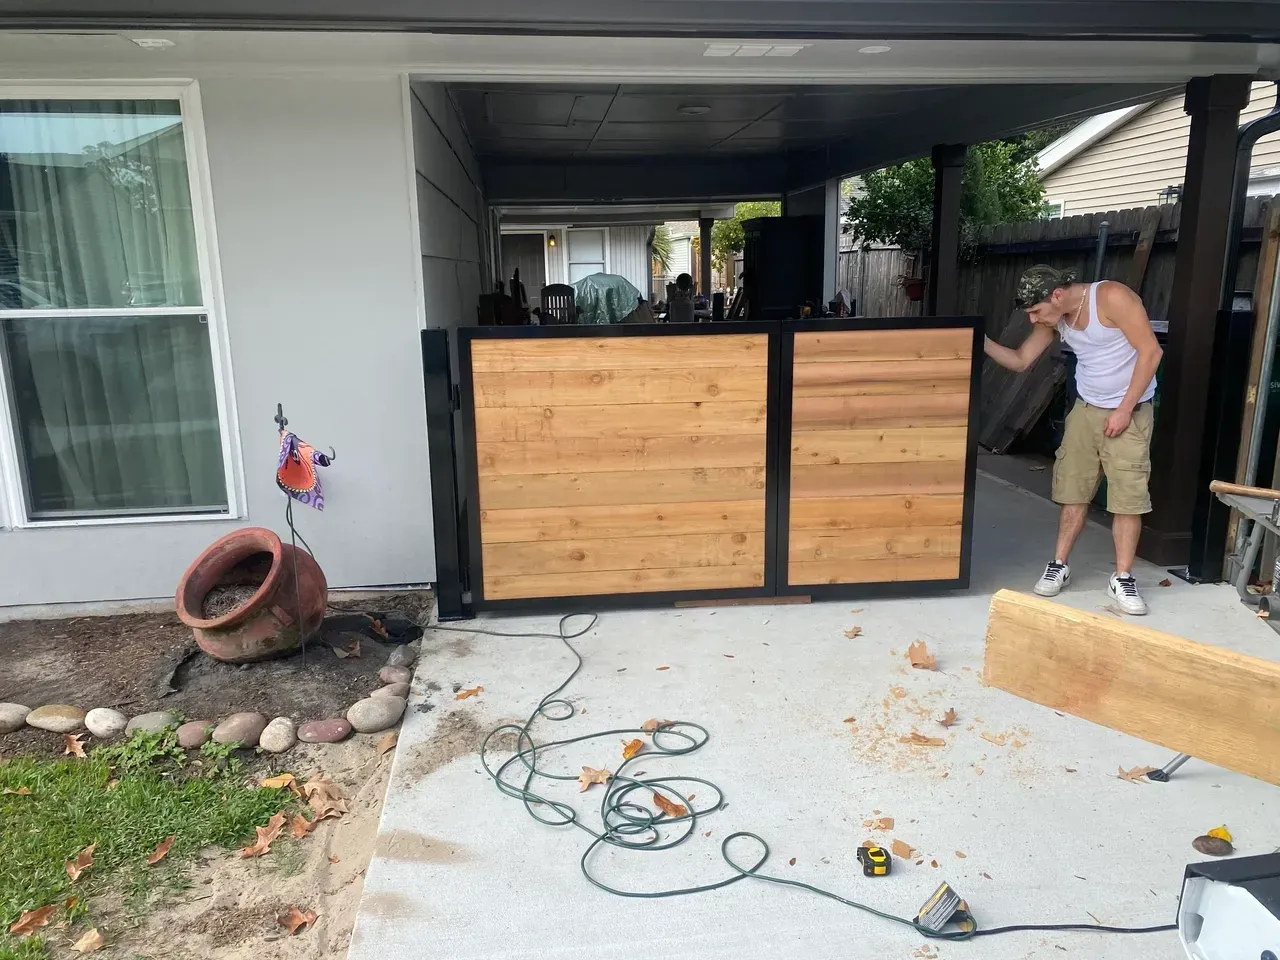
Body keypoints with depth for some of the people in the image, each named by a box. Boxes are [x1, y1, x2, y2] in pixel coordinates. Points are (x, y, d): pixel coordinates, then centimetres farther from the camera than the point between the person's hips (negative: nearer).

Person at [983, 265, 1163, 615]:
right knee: (1074, 490, 6)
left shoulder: (1112, 297, -22)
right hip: (1086, 409, 5)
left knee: (1128, 496, -4)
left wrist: (1124, 410, -18)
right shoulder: (1052, 319, -3)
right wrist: (982, 343, -14)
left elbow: (1150, 351, -20)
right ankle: (1059, 565, 17)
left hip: (1129, 412, -5)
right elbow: (1020, 360, 4)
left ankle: (1122, 579, 7)